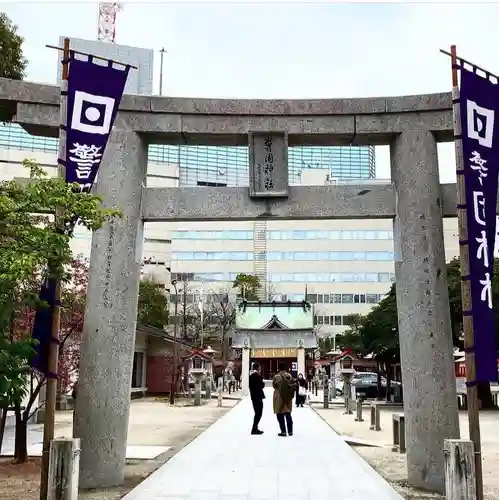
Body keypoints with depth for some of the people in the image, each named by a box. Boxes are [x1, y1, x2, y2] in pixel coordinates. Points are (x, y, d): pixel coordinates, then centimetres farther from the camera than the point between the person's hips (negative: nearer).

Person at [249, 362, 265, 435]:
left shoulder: (251, 375, 10)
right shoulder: (257, 375, -17)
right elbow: (261, 385, -19)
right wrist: (263, 383, 3)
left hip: (253, 395, 9)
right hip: (258, 396, -9)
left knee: (257, 412, 18)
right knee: (259, 413, -2)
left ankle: (255, 428, 22)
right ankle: (254, 429, -1)